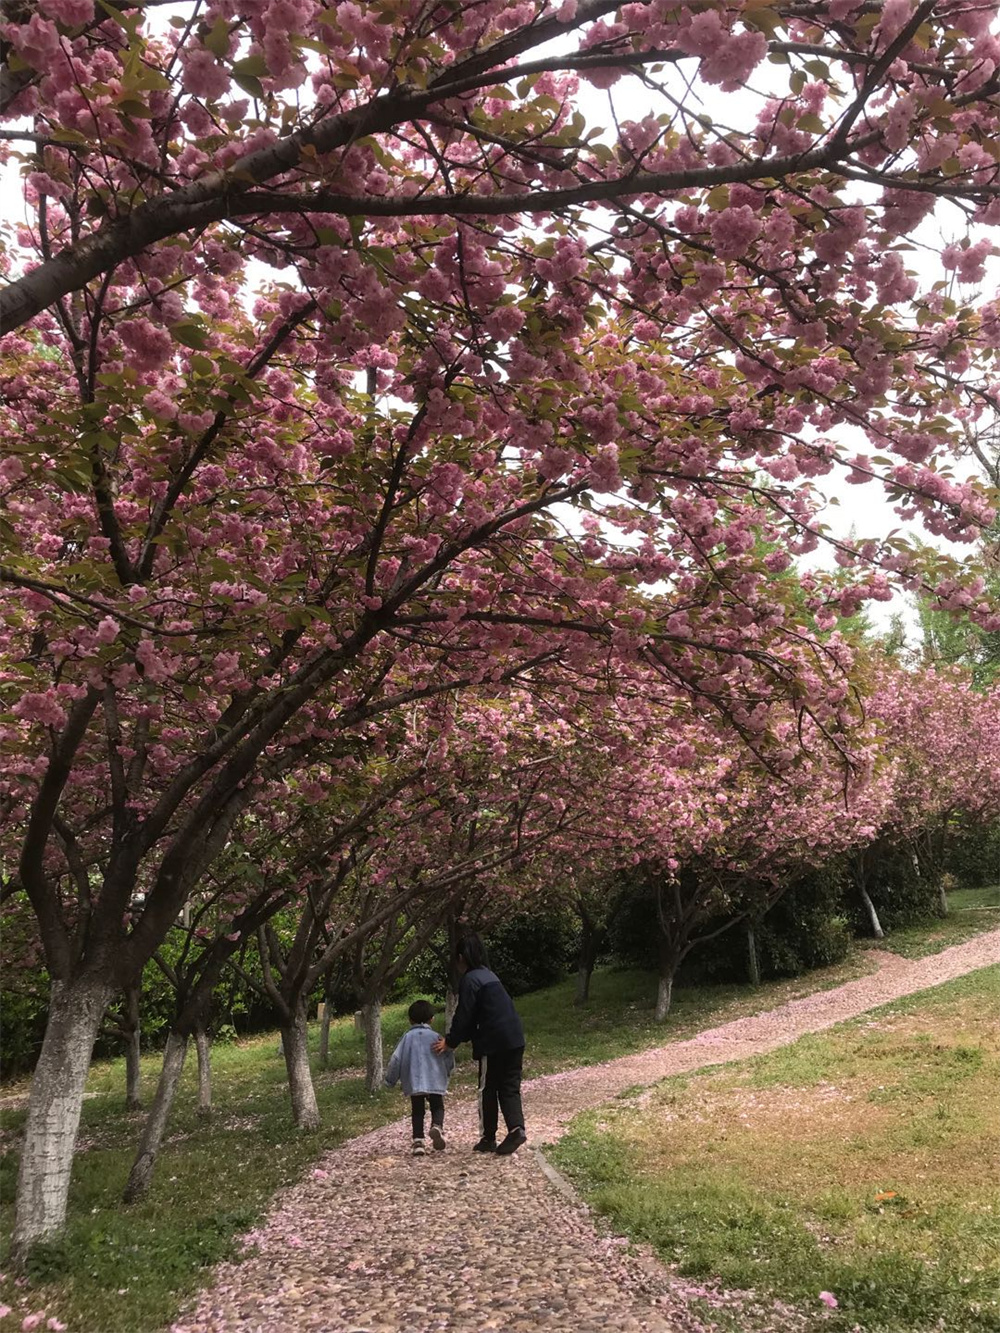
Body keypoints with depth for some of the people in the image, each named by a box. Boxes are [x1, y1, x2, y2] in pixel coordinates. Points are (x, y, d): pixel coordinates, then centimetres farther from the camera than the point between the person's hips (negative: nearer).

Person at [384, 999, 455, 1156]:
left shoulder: (407, 1037, 2)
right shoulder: (435, 1037, 2)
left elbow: (396, 1059, 0)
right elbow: (449, 1059, 3)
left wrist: (390, 1080, 11)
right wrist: (446, 1074, 23)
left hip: (414, 1083, 1)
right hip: (435, 1082, -1)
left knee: (417, 1111, 10)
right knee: (437, 1107, 10)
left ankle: (418, 1141, -1)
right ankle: (437, 1126, -19)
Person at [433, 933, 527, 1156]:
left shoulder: (469, 980, -9)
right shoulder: (489, 975, 18)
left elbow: (464, 1016, -9)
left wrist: (450, 1041, 3)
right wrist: (457, 1038, 23)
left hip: (493, 1043, -7)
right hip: (514, 1039, 7)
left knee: (488, 1090, 6)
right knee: (510, 1087, 9)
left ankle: (488, 1138, 13)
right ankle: (516, 1127, -8)